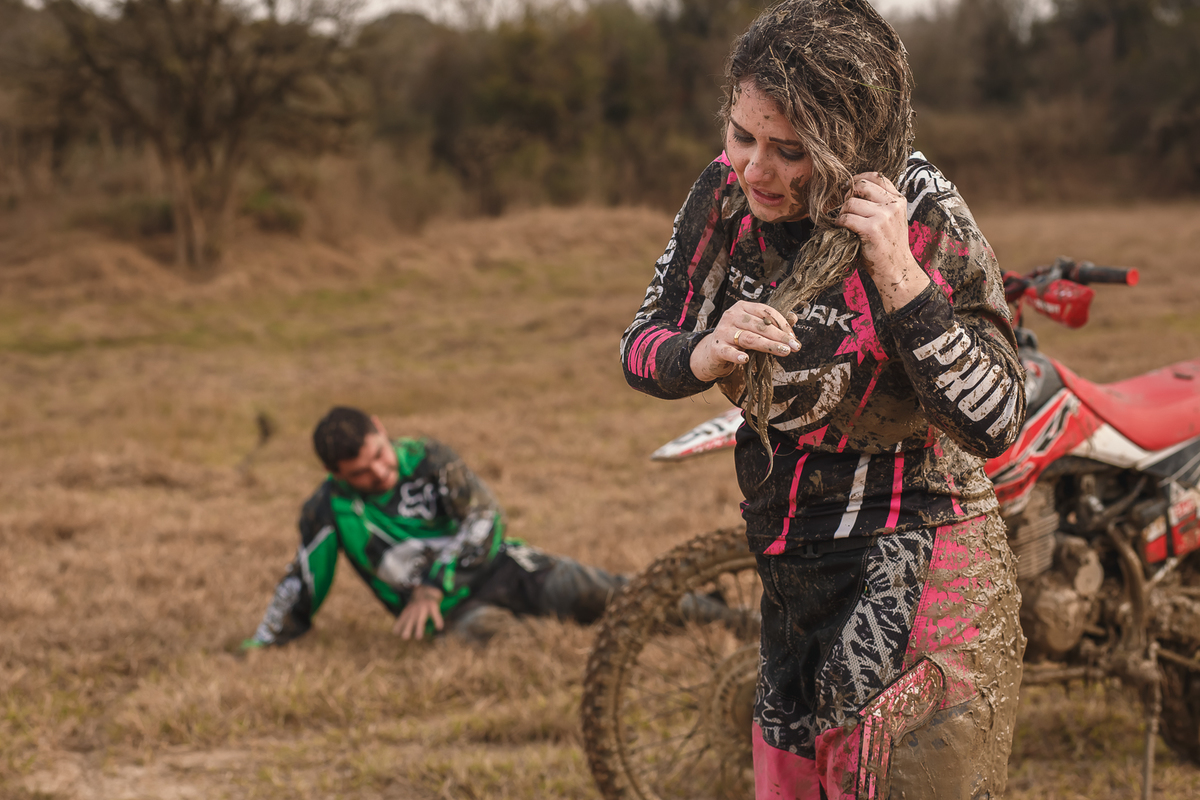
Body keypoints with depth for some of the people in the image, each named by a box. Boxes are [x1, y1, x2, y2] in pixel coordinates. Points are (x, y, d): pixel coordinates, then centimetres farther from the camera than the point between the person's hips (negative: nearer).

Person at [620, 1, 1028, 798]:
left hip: (916, 575, -6)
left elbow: (994, 425, -22)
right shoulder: (727, 192, -2)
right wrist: (704, 355, -19)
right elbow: (642, 346, 4)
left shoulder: (930, 221, -18)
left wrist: (896, 274, -29)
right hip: (788, 567, 6)